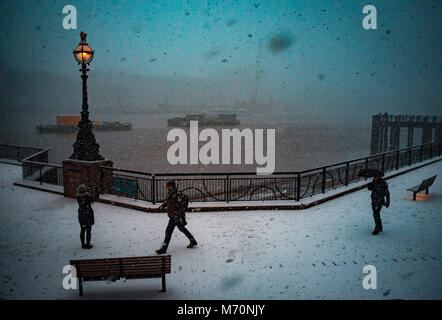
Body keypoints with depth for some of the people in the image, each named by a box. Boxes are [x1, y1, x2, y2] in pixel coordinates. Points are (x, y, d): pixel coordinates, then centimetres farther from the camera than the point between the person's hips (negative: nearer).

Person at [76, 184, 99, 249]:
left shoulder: (78, 197, -9)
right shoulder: (88, 197, -22)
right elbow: (95, 198, -6)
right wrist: (96, 191, 6)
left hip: (81, 216, 5)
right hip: (88, 216, -5)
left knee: (82, 230, 16)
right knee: (88, 231, 8)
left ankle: (83, 244, 24)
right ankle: (88, 245, 14)